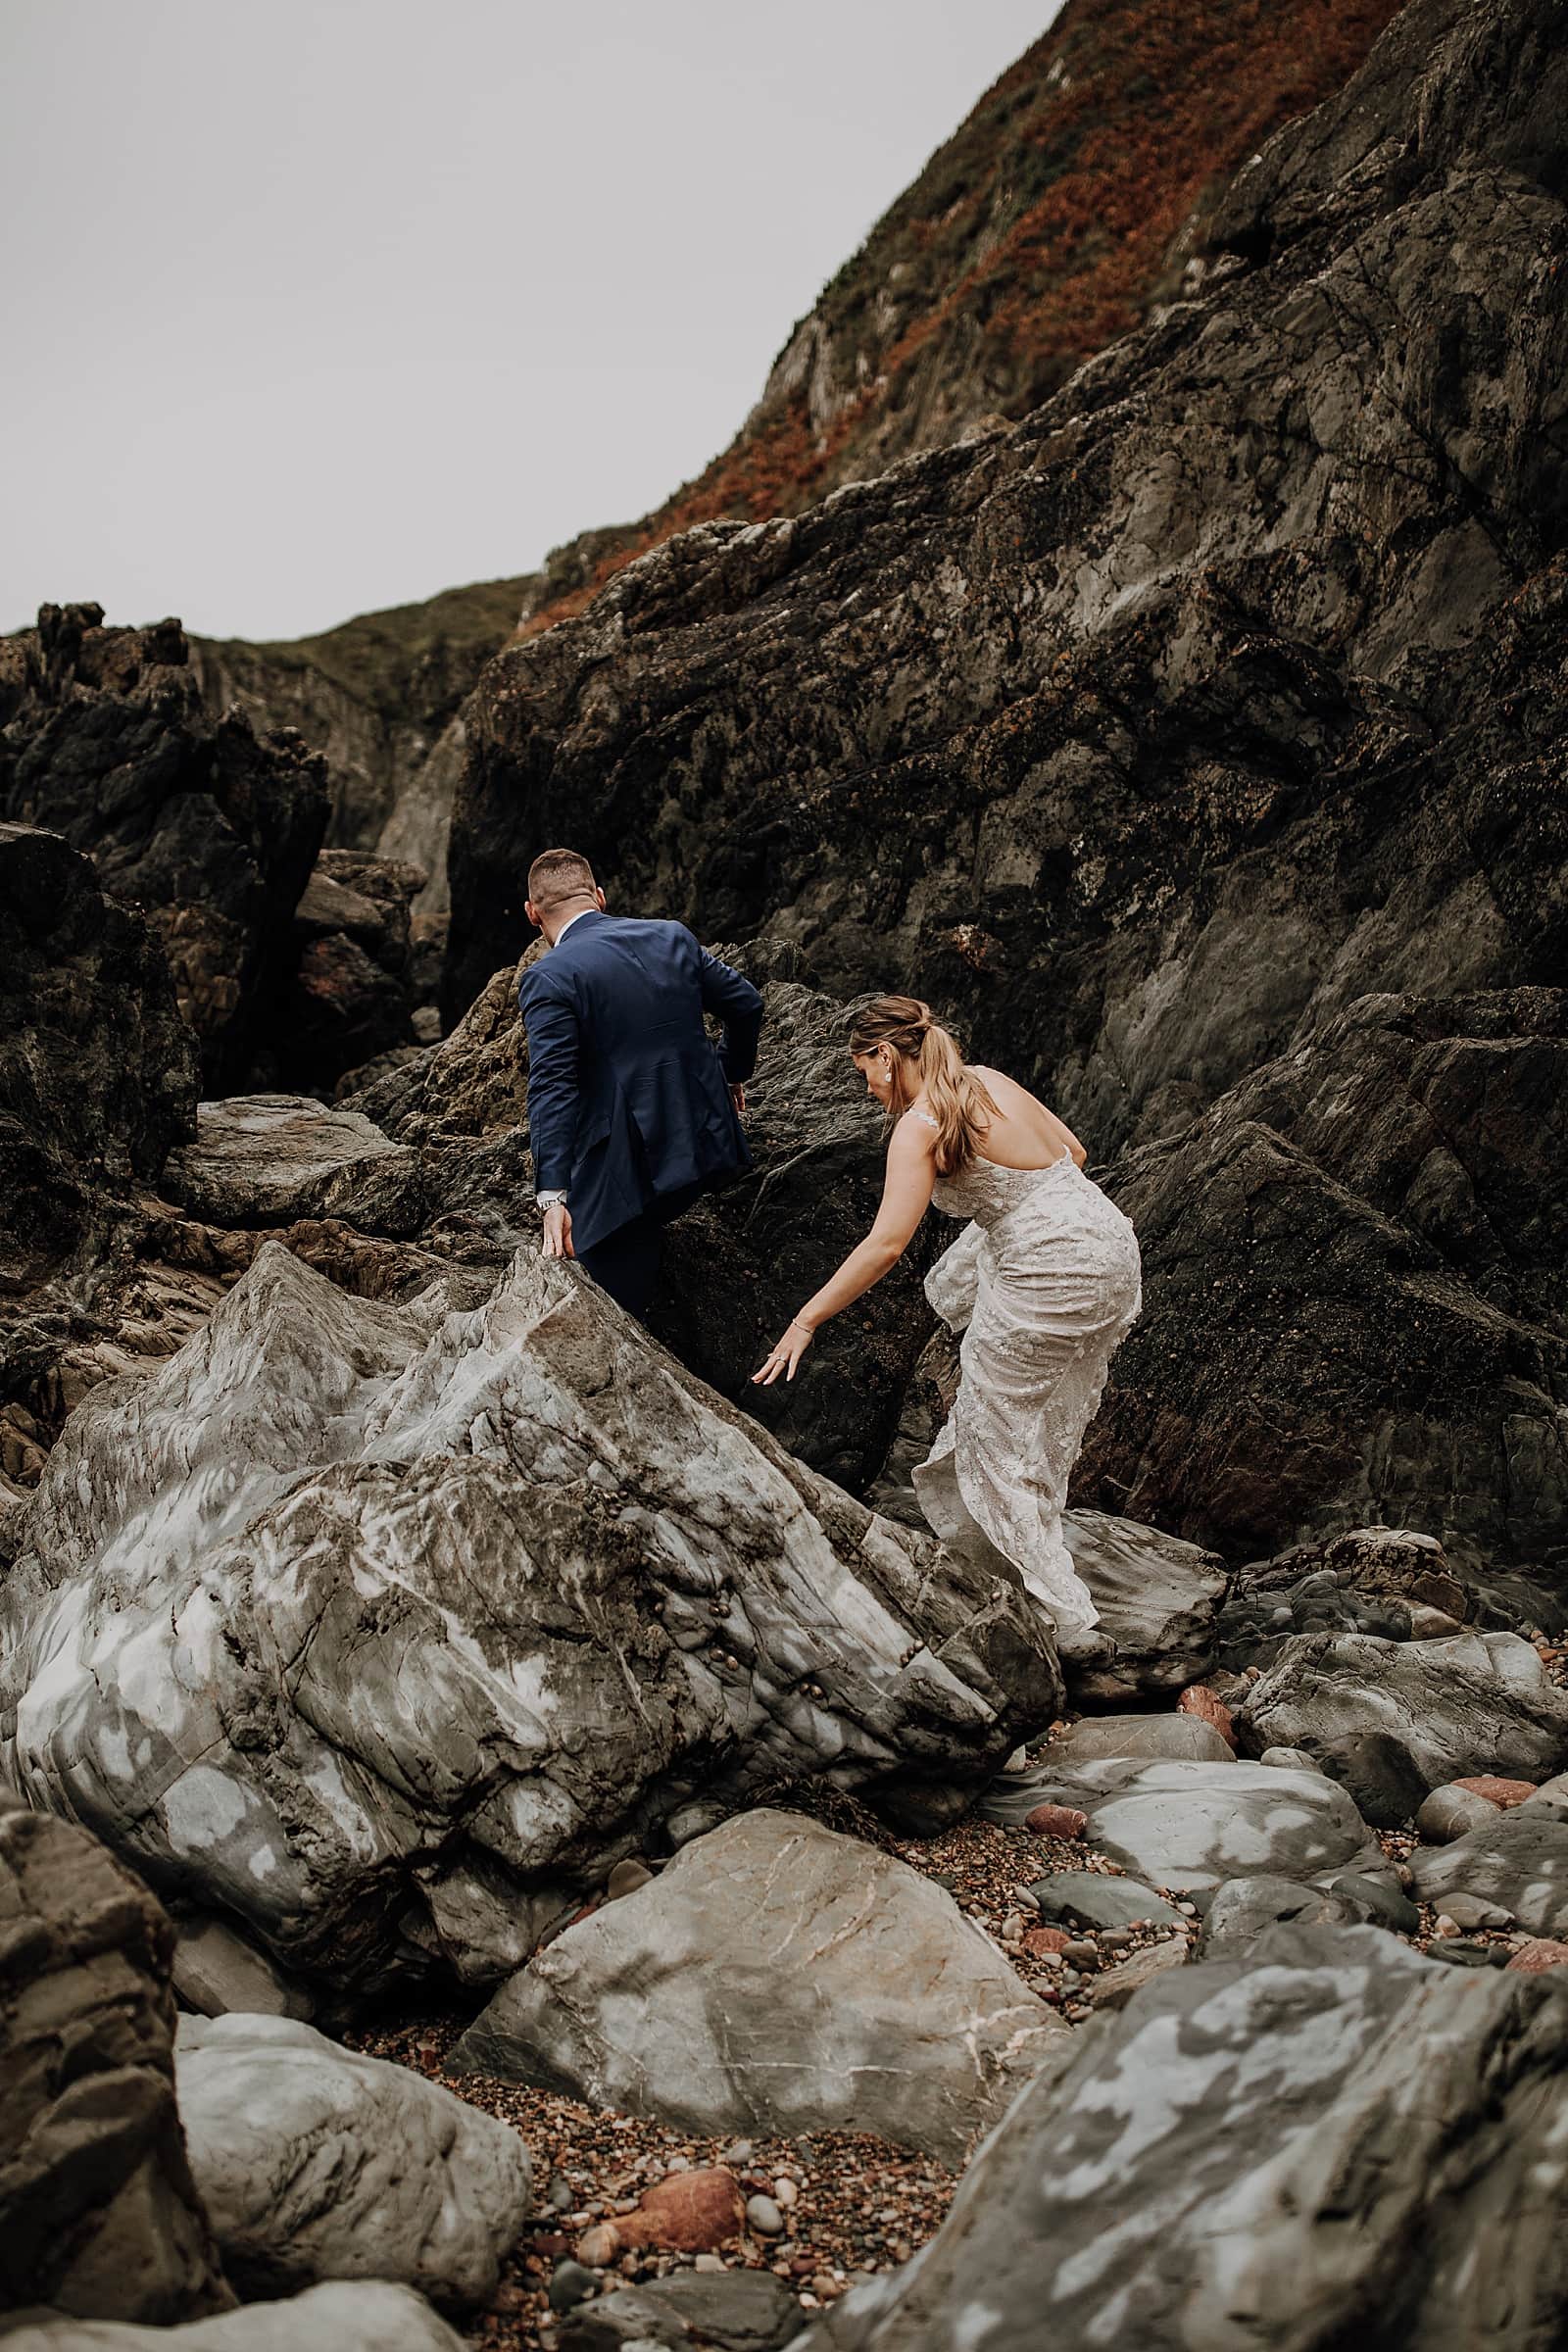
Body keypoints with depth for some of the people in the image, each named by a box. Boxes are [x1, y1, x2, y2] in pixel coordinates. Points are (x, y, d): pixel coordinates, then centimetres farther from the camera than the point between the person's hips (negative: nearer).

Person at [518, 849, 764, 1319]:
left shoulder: (548, 977, -10)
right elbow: (746, 1003, 17)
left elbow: (551, 1089, -19)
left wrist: (553, 1196, -24)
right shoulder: (673, 938, 7)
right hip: (704, 1144, 7)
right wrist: (732, 1073, 35)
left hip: (624, 1170, -6)